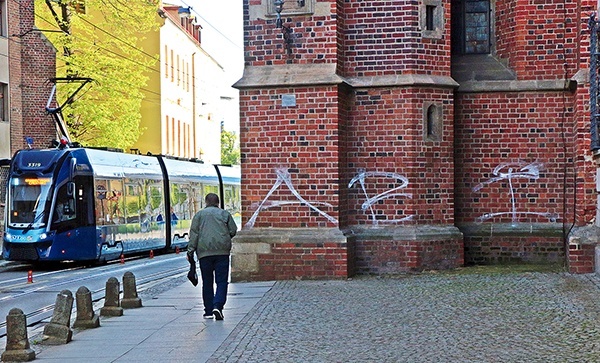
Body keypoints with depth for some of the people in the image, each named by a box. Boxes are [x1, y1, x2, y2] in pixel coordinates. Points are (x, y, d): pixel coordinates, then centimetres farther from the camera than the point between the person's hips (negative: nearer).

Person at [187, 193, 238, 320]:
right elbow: (233, 231, 7)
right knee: (221, 281, 0)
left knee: (207, 282, 9)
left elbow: (194, 233, 1)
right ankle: (217, 306, -19)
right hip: (222, 251, 0)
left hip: (204, 252, 0)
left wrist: (190, 251, 0)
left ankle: (208, 311, 11)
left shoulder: (199, 214, 8)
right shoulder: (225, 214, 10)